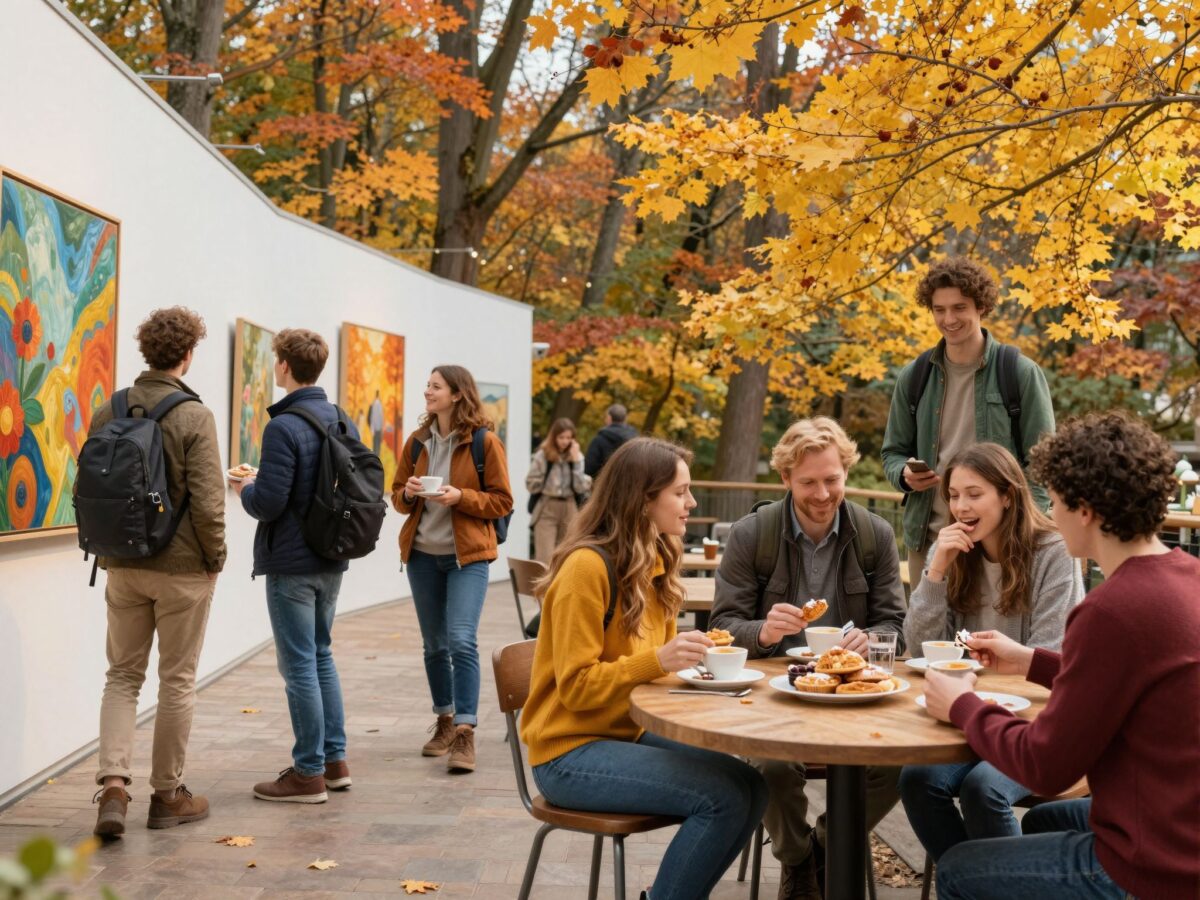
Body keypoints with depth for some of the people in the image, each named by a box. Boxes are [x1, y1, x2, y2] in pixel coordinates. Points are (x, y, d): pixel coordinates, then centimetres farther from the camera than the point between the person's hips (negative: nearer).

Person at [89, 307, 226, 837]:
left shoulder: (107, 413, 1)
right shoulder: (194, 416, -14)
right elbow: (207, 504, -17)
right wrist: (215, 559, -3)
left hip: (123, 569, 4)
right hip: (182, 569, -4)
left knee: (122, 675, 14)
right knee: (177, 680, 8)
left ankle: (112, 784, 0)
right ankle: (168, 795, 18)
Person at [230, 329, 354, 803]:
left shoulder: (283, 427, -18)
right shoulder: (344, 422, 6)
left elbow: (269, 502, -23)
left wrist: (245, 489, 0)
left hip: (291, 563, -8)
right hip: (332, 559, 8)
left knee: (299, 664, 0)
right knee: (321, 655, 19)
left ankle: (309, 773, 7)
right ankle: (335, 760, 24)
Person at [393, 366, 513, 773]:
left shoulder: (485, 442, -6)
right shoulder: (417, 441, 7)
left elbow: (502, 502, -5)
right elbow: (397, 494, 15)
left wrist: (461, 496, -20)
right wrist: (408, 494, -8)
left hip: (467, 555, -5)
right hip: (422, 554, 5)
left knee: (461, 640, -16)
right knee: (434, 644, 12)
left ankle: (465, 733, -13)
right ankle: (445, 722, 27)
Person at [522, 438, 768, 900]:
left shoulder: (654, 562, 8)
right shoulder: (587, 566, -18)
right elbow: (576, 686, -18)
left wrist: (688, 658, -6)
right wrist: (658, 659, -30)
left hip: (629, 734, 8)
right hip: (570, 753, -8)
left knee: (751, 787, -7)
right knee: (722, 797, -21)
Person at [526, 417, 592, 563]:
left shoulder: (577, 456, 4)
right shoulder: (542, 455, -4)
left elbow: (581, 487, -6)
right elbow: (531, 484, -3)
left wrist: (576, 461, -10)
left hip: (570, 509, 3)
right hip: (546, 509, -3)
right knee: (545, 558, -8)